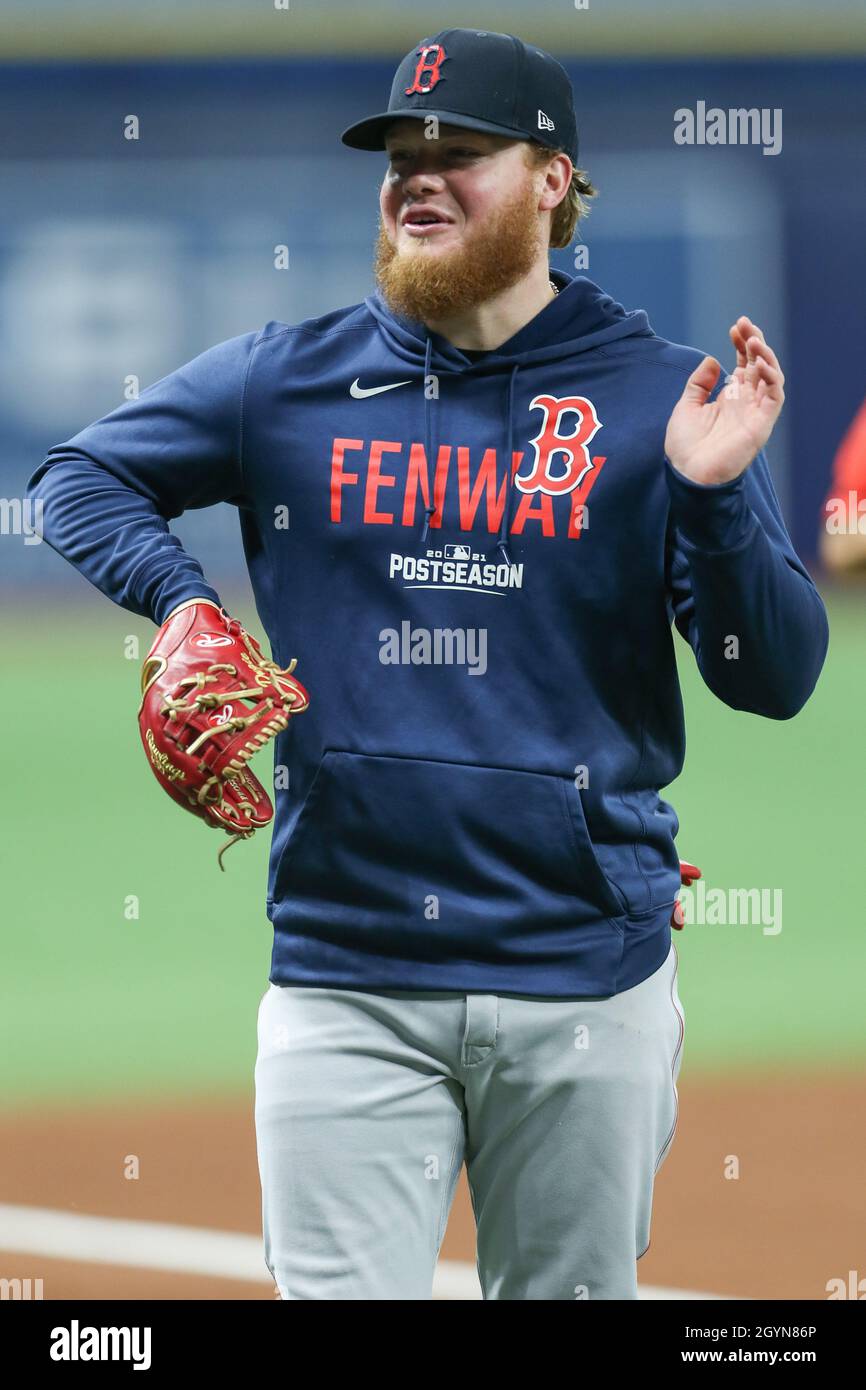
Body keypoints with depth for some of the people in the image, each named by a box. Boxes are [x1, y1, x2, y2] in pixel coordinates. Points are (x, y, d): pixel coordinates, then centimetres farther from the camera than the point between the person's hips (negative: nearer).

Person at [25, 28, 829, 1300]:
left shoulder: (658, 395, 1)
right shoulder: (289, 381, 5)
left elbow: (774, 681, -2)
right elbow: (81, 478, 16)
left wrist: (712, 494, -20)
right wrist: (181, 598, -2)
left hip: (585, 976, 0)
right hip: (345, 974, 1)